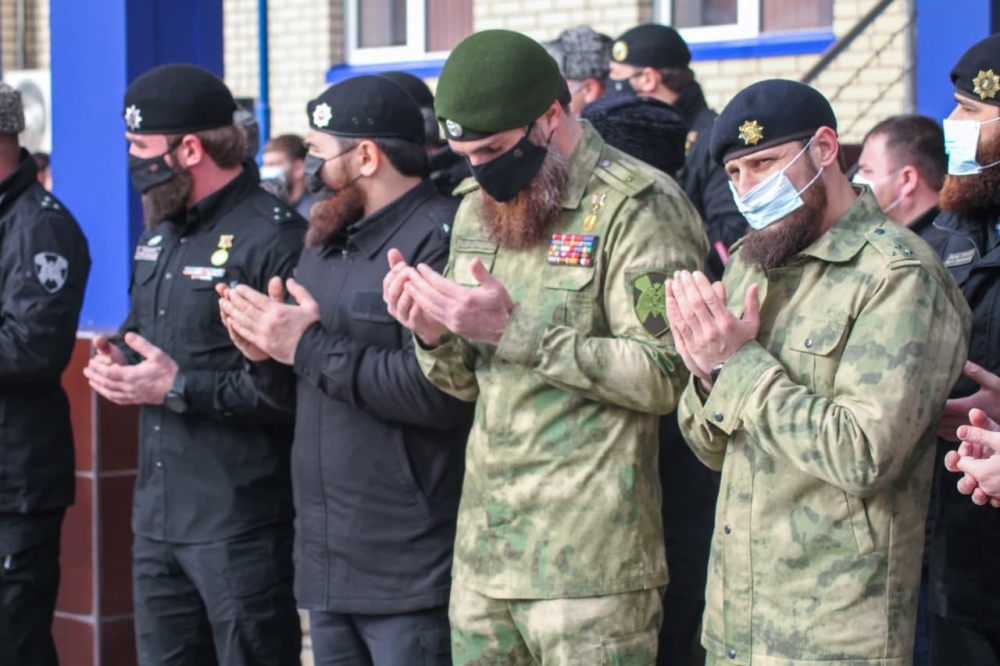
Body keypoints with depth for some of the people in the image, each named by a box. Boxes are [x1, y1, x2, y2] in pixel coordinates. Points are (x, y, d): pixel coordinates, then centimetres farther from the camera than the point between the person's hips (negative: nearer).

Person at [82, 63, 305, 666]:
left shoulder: (275, 238, -15)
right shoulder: (160, 236, 16)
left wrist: (179, 388, -20)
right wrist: (117, 358, 6)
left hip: (240, 526, -9)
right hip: (157, 515, 9)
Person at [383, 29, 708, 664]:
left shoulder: (638, 207, -10)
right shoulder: (478, 206, 14)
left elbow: (664, 376, -18)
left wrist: (515, 331, -20)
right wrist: (434, 336, -4)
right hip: (483, 549, 7)